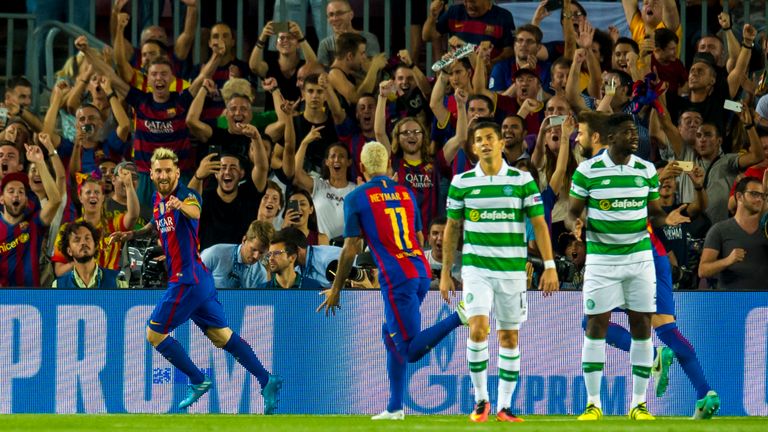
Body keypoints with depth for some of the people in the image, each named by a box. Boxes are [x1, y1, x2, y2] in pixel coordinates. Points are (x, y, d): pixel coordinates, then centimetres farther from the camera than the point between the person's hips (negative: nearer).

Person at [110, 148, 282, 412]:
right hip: (199, 280, 9)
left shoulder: (185, 195, -17)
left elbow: (195, 212, -43)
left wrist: (182, 206, -64)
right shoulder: (158, 199, 9)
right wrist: (133, 234, 19)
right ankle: (266, 382, 8)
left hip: (188, 279, -9)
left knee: (155, 334, -1)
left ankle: (198, 381, 8)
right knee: (222, 336, 10)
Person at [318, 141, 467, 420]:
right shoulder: (406, 193, 15)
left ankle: (459, 317, -28)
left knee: (411, 350, -8)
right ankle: (395, 408, 20)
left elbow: (351, 248, -3)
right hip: (421, 272, 7)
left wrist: (336, 289, 7)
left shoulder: (356, 198, 0)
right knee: (391, 334, 21)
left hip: (397, 279, -7)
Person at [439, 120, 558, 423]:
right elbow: (451, 228, 9)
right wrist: (445, 273, 7)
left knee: (509, 337, 4)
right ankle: (480, 399, -2)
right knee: (478, 329, -16)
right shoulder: (462, 183, 2)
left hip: (512, 269, 1)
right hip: (476, 267, -1)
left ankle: (504, 406, 12)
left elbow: (539, 224, 2)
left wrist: (549, 266, -5)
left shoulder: (523, 180, 0)